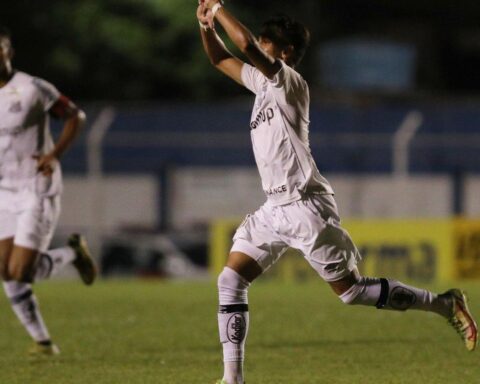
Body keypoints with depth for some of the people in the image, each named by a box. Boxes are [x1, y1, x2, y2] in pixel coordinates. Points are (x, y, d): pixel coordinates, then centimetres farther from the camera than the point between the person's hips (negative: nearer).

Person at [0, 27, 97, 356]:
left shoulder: (32, 89, -13)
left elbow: (76, 116, -2)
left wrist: (55, 153, -14)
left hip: (37, 191, -6)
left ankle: (73, 253, 16)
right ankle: (42, 340, 14)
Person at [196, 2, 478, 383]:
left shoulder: (289, 80, -12)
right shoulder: (262, 81, 13)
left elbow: (246, 44, -27)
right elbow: (221, 59, 23)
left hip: (305, 207, -9)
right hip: (274, 209, 9)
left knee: (351, 289, -4)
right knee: (231, 281, -2)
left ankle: (446, 304, 9)